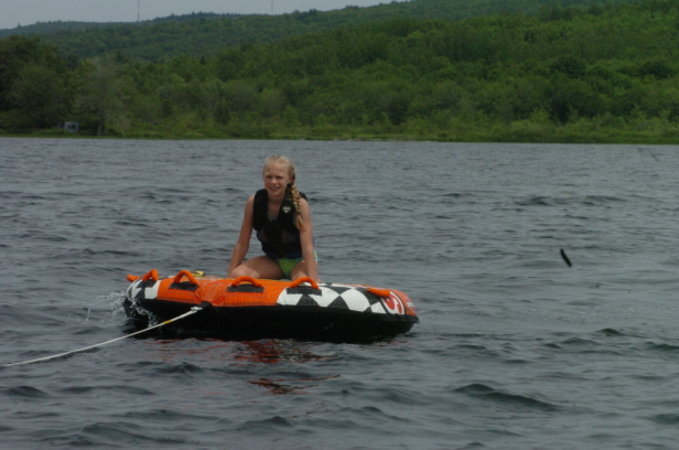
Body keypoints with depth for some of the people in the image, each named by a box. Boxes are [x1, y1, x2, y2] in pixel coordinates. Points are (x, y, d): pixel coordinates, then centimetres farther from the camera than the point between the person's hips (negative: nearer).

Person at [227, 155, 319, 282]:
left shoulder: (300, 204, -21)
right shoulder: (254, 202, -12)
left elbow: (308, 247, -26)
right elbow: (242, 244, -5)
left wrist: (313, 282, -35)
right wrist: (228, 277, -6)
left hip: (299, 260, -3)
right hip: (272, 260, 3)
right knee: (237, 276, -24)